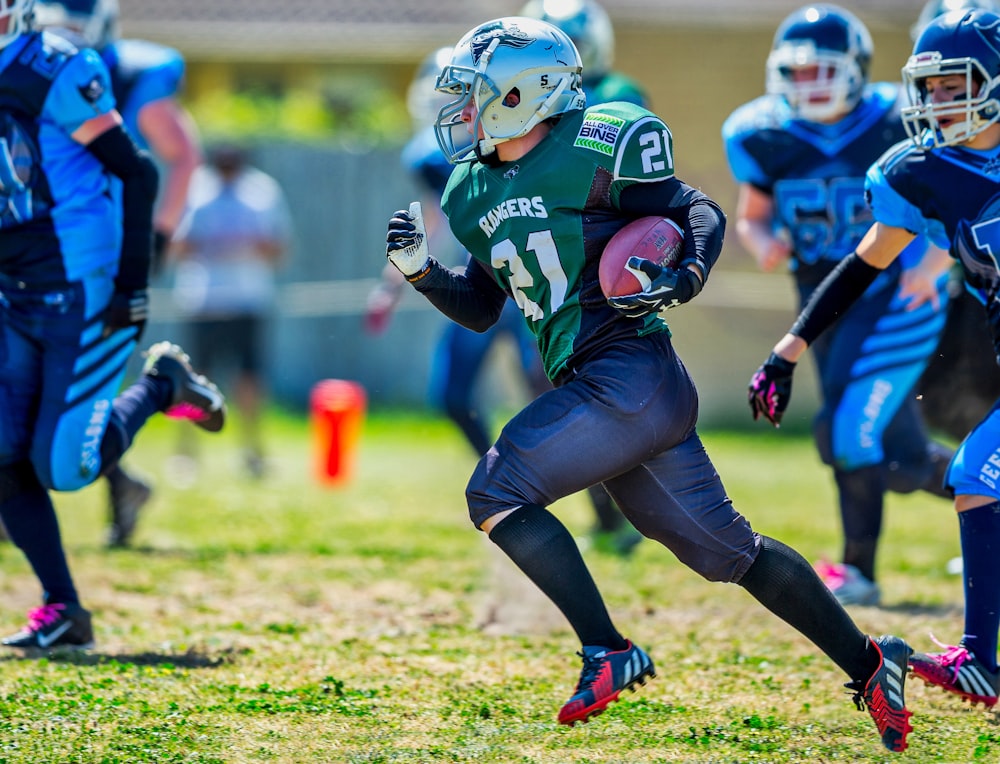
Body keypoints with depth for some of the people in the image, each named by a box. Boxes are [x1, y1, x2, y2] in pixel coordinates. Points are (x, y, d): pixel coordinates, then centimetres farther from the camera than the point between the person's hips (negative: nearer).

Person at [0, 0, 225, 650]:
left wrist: (133, 282, -15)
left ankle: (163, 383, 15)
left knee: (63, 468, -9)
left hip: (84, 296, -7)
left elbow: (135, 172, -13)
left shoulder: (55, 75, -16)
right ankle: (62, 611, 10)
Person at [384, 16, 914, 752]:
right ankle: (868, 664, 19)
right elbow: (481, 308, 23)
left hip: (631, 377, -8)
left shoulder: (592, 152, -8)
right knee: (724, 549, 11)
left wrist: (683, 278, -21)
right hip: (601, 388, 8)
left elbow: (701, 214, -3)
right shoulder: (478, 192, 15)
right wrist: (421, 270, 7)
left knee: (496, 491, -13)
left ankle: (608, 654, -10)